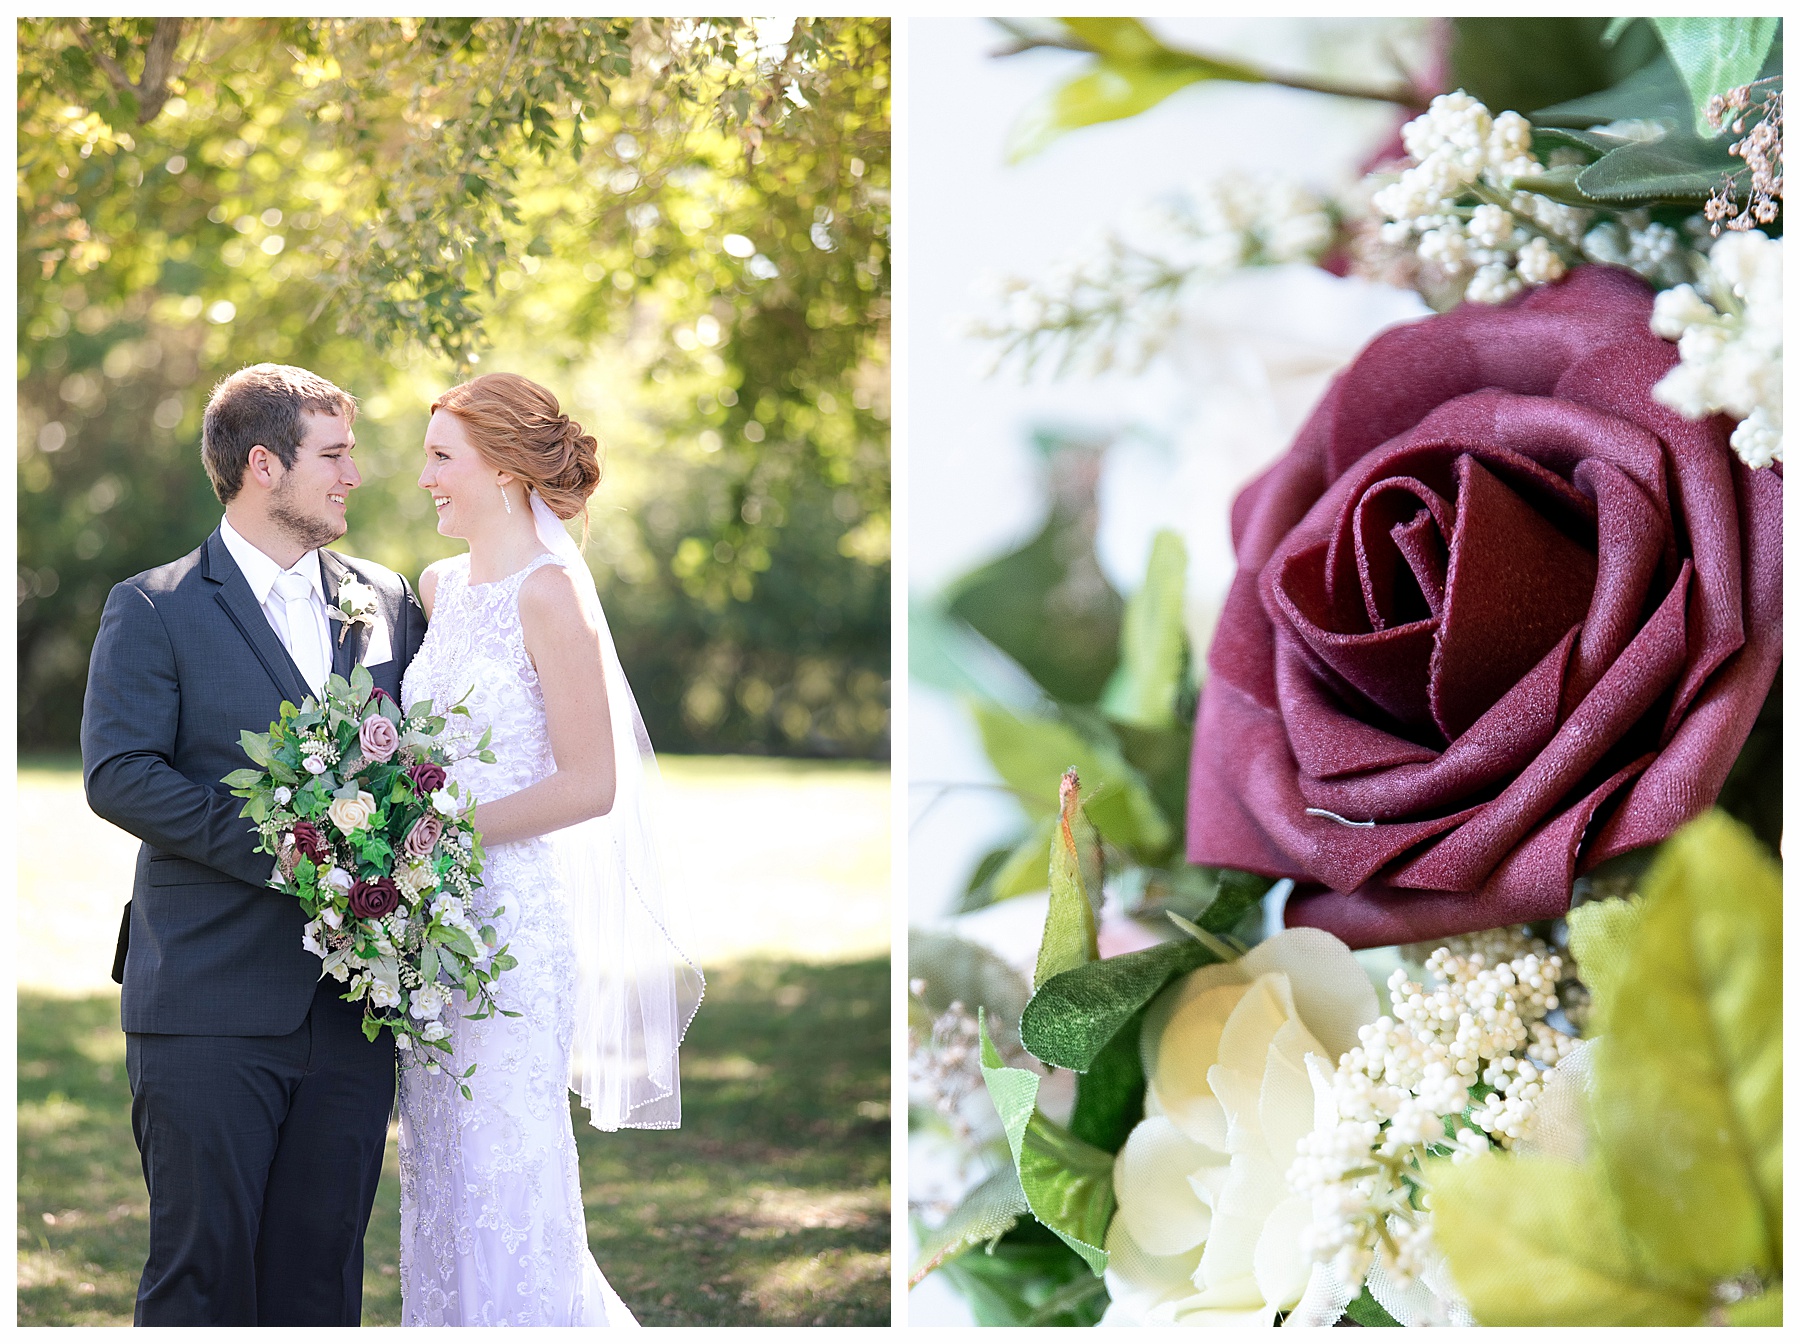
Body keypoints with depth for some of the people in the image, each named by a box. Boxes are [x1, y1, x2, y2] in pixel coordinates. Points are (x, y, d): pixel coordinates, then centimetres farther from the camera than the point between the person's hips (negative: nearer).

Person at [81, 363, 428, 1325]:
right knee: (203, 1267, -3)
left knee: (323, 1267, 7)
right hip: (211, 1009, -4)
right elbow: (117, 774, -10)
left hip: (355, 1008, 4)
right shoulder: (153, 610, 0)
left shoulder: (391, 605, 15)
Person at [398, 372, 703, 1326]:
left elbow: (590, 784, -14)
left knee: (506, 1184, -4)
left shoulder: (548, 593, -11)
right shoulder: (439, 588, 12)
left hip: (514, 914, -7)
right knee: (441, 1176, 10)